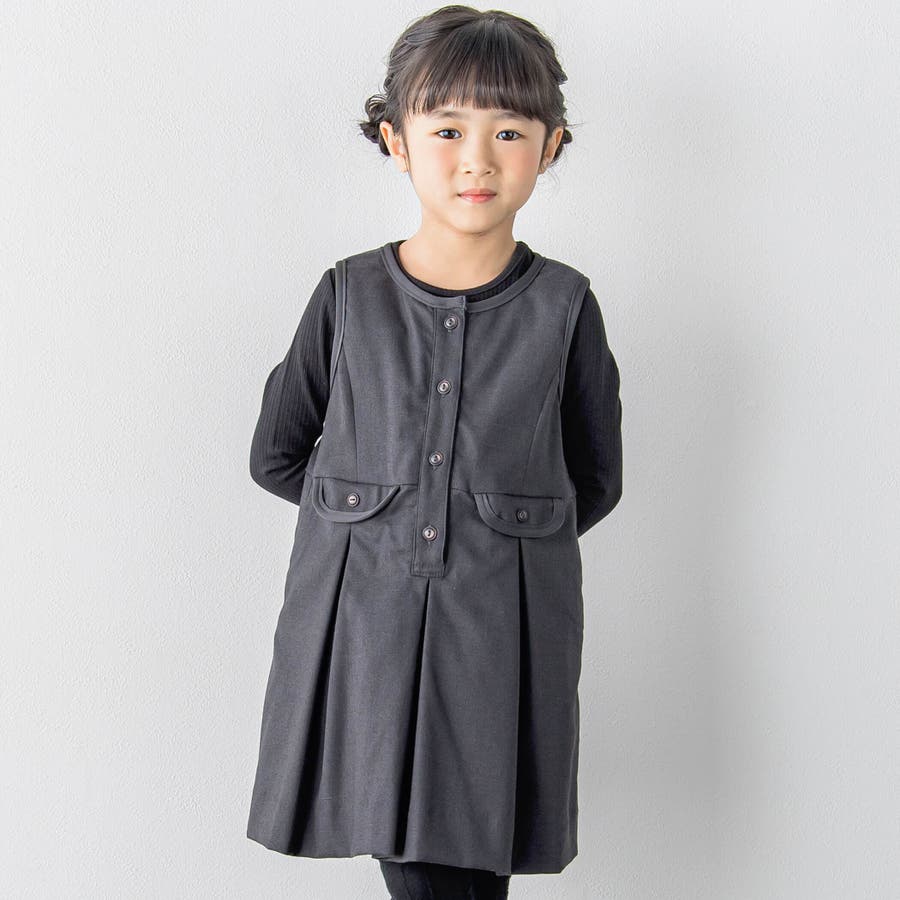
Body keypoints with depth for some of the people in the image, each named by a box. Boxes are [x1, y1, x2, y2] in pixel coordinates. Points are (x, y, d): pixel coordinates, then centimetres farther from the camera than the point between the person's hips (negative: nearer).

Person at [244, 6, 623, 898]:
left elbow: (595, 479, 10)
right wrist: (370, 508, 8)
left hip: (504, 637, 0)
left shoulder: (564, 307, 0)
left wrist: (504, 526, 5)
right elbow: (276, 455, 11)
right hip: (363, 621, 1)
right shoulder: (348, 296, 2)